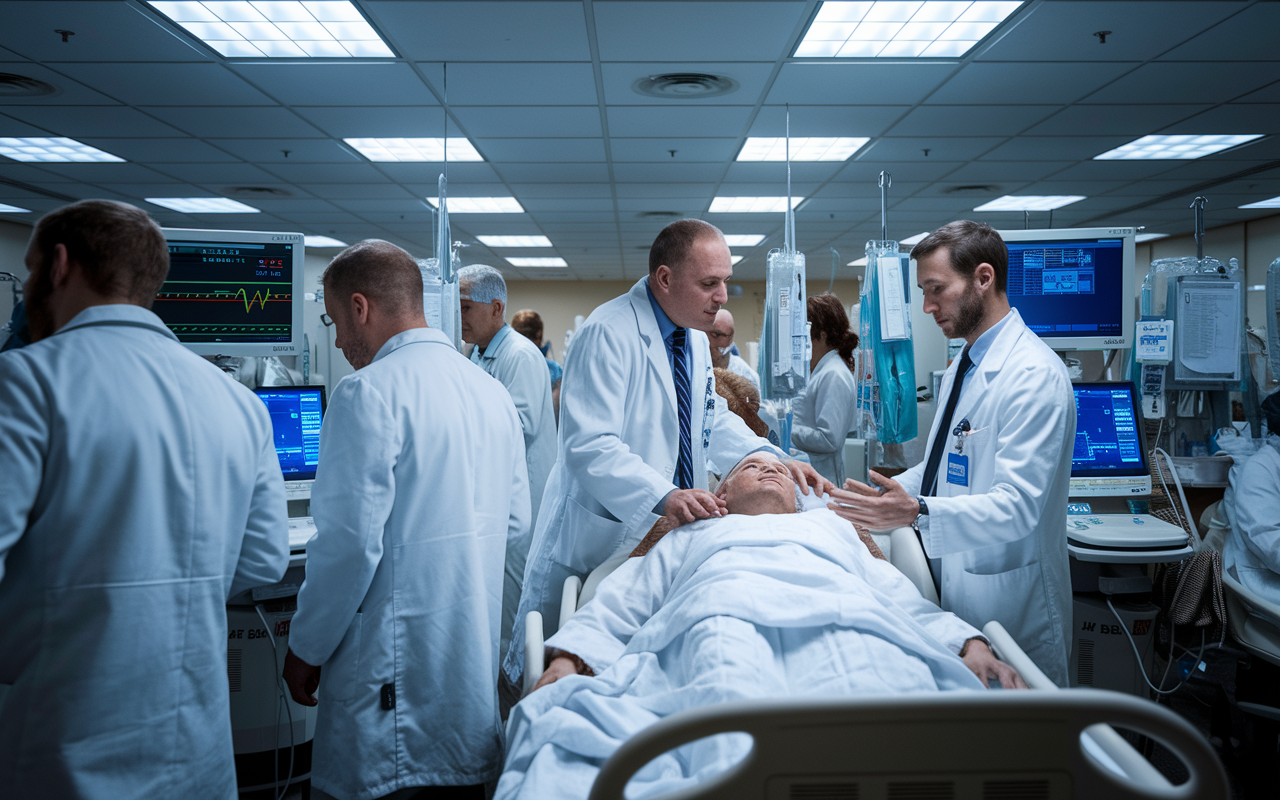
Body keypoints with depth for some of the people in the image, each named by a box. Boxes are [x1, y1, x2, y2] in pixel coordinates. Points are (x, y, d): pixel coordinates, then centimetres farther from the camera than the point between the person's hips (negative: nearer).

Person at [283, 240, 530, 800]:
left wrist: (306, 649, -6)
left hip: (397, 666, -8)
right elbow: (515, 522, 15)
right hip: (475, 660, 8)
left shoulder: (369, 392, -15)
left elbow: (350, 542, -18)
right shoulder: (492, 391, 9)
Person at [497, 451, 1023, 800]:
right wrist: (565, 661, 4)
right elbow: (614, 610, 26)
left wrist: (970, 644, 6)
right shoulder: (689, 539, 40)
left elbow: (907, 602, 28)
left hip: (845, 620, 2)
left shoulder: (833, 529, 43)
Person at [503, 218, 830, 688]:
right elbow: (589, 445, -27)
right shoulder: (608, 333, -19)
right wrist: (663, 496, -39)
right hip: (602, 537, -7)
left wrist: (771, 458, 1)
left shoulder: (695, 337, 10)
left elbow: (713, 420, 19)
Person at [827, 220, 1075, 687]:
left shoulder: (1035, 375, -19)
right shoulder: (962, 364, 13)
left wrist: (917, 513, -36)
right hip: (952, 592, 8)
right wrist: (884, 498, 9)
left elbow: (1018, 506, -26)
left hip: (1007, 604, -8)